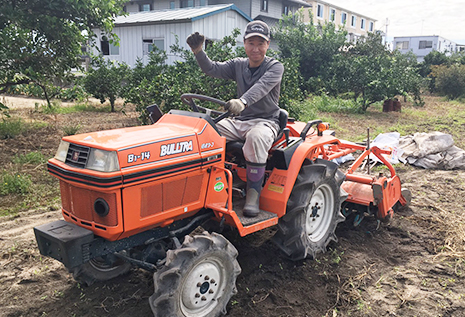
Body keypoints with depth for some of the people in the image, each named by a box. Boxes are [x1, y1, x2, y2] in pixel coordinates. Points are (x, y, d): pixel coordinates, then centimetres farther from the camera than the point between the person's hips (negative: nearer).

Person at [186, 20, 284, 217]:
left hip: (266, 121, -5)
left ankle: (253, 193, -26)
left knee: (256, 138, -39)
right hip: (240, 120, 5)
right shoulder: (238, 65, 12)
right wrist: (198, 52, -19)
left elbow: (261, 87, -25)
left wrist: (243, 101, -45)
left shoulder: (275, 67, -4)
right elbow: (212, 69, 0)